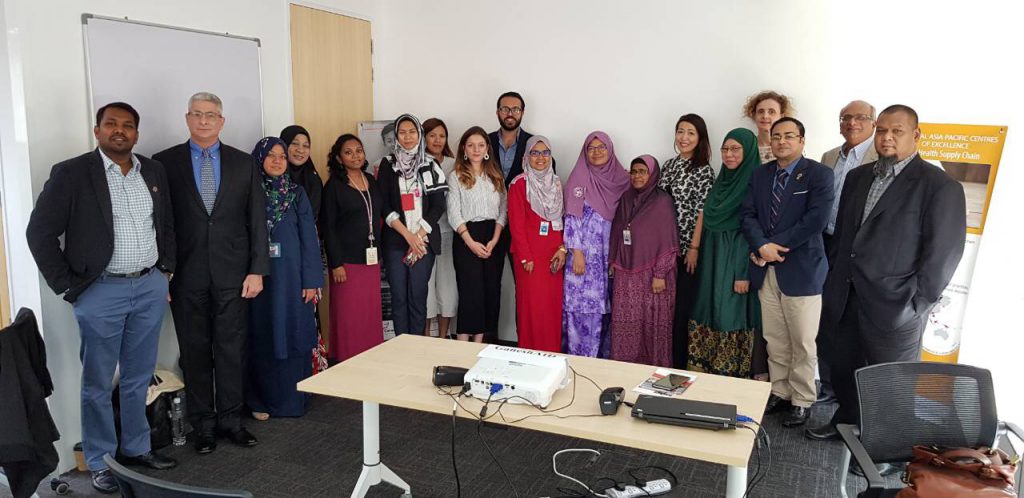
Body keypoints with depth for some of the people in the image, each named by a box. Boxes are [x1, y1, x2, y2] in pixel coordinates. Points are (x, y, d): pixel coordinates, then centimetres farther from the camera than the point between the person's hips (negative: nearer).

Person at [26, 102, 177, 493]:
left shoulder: (154, 172, 7)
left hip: (151, 288, 4)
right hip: (101, 292, -4)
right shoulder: (71, 173, -7)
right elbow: (40, 232, -6)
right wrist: (67, 285, -7)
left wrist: (166, 268, 10)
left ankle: (137, 448, 31)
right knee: (98, 383, 7)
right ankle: (100, 462, 22)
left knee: (139, 378, 15)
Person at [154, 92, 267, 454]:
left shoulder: (243, 163, 6)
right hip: (187, 276, -1)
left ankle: (231, 419, 21)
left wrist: (257, 270, -2)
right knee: (195, 351, 7)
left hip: (232, 274, 1)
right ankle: (203, 424, 21)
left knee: (232, 349, 7)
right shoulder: (165, 163, 2)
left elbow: (256, 220, 4)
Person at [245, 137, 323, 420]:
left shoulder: (296, 193, 4)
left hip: (292, 277, 0)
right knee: (262, 339, 5)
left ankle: (293, 399, 17)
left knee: (293, 335, 5)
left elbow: (309, 238, 1)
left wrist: (311, 280, -5)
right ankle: (262, 400, 17)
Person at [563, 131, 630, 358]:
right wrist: (576, 253, -14)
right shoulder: (579, 178, -4)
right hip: (585, 253, -4)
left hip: (610, 254, 4)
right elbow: (571, 218, -8)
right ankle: (579, 356, 6)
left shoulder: (620, 178, 8)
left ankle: (602, 355, 19)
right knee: (582, 305, -3)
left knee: (603, 304, 8)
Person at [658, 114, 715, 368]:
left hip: (687, 246, -5)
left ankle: (680, 363, 13)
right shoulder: (670, 164, 11)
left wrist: (695, 247, -13)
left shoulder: (704, 170, -6)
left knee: (682, 304, 1)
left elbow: (702, 211, -9)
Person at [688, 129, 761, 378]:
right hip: (713, 260, 7)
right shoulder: (720, 182, 13)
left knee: (731, 316, -5)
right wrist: (697, 253, 14)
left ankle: (733, 378, 6)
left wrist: (745, 272, -19)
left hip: (738, 262, -7)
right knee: (707, 313, 9)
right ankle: (704, 372, 18)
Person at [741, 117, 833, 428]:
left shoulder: (819, 174, -5)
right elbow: (748, 214, 4)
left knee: (802, 342, 4)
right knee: (774, 340, 12)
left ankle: (802, 400, 18)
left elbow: (816, 219, -15)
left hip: (801, 269, -4)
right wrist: (762, 246, -14)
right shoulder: (760, 175, 11)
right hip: (766, 269, 5)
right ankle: (779, 392, 26)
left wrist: (776, 246, -14)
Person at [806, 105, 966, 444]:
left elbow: (944, 253, -11)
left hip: (894, 307, -6)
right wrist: (835, 282, 12)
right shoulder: (857, 177, 11)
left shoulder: (941, 186, -9)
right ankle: (845, 423, 39)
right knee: (844, 370, 18)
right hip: (845, 298, 6)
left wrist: (916, 306, -13)